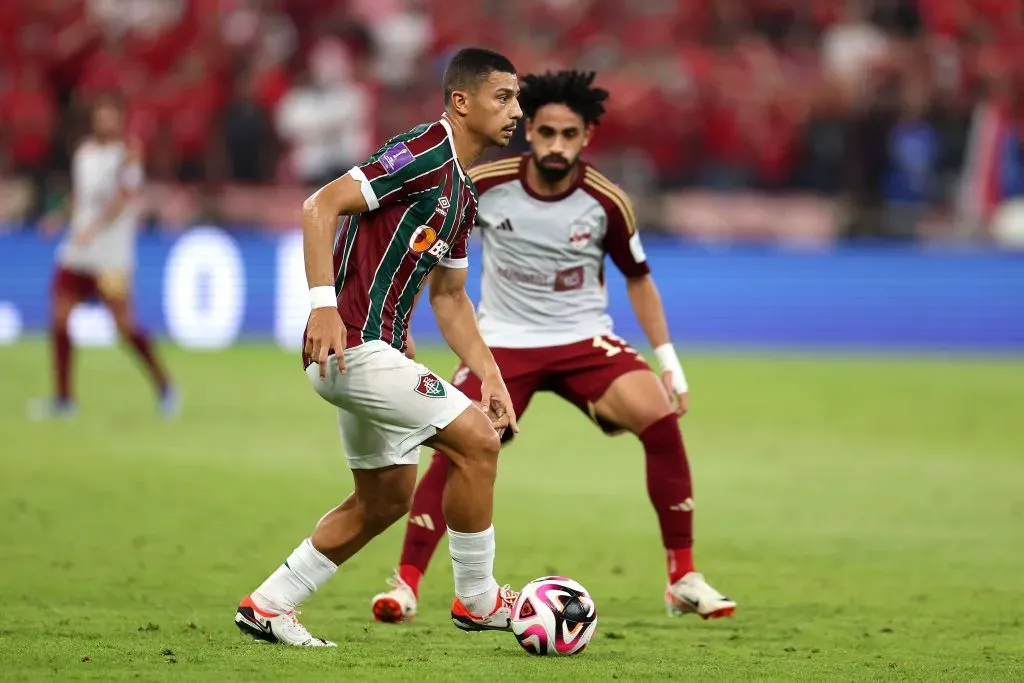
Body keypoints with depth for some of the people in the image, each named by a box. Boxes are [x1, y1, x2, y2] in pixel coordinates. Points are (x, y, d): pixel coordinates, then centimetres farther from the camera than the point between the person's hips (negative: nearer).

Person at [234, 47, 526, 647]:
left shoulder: (463, 192, 16)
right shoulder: (423, 155, -14)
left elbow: (450, 297, 23)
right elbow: (321, 206, -21)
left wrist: (489, 374, 13)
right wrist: (324, 303, -28)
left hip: (376, 350, 11)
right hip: (354, 345, -11)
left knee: (387, 497, 15)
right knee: (478, 440, -11)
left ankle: (268, 604, 20)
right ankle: (477, 598, 2)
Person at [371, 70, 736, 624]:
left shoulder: (606, 202, -10)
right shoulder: (485, 185, -12)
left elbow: (638, 278, 6)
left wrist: (669, 361, 3)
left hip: (583, 339, 0)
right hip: (504, 342, 0)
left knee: (661, 420, -21)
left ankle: (683, 580, -11)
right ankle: (405, 586, -7)